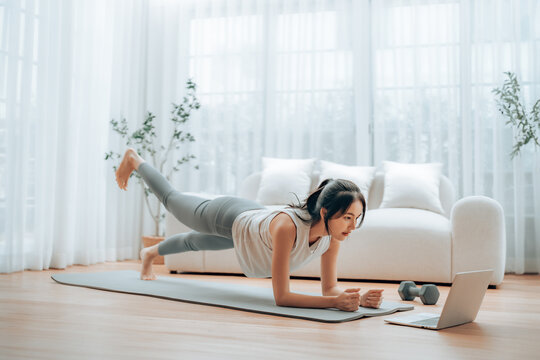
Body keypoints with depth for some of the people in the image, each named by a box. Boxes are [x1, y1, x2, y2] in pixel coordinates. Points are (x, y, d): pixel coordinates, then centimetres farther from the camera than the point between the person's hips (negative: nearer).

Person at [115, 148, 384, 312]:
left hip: (254, 218, 5)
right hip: (228, 218, -5)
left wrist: (358, 298, -40)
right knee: (173, 201, 25)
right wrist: (336, 302, -54)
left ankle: (150, 253, 68)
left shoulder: (333, 233, -30)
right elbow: (281, 297, -46)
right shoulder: (287, 225, -49)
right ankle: (133, 160, 54)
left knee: (194, 242, 34)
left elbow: (329, 286, -21)